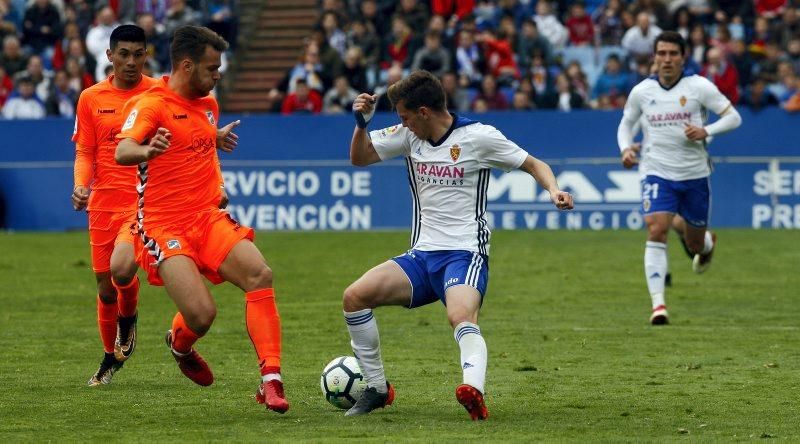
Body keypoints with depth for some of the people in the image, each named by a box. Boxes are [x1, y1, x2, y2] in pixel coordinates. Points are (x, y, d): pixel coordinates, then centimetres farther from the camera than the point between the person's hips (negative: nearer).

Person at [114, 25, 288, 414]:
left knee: (259, 274, -19)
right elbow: (122, 152, -30)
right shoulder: (151, 104, -11)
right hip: (164, 227, -7)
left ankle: (270, 381, -18)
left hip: (207, 219, 7)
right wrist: (147, 151, -49)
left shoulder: (208, 104, 14)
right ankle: (179, 347, 19)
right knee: (201, 312, -21)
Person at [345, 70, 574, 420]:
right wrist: (362, 122, 0)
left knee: (461, 315, -36)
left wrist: (554, 190, -16)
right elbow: (359, 158, 18)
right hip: (422, 256, 6)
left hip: (465, 254, -6)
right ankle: (377, 389, -1)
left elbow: (533, 165, 3)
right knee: (355, 296, -13)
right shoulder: (409, 136, 9)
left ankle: (474, 391, -59)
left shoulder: (478, 137, -5)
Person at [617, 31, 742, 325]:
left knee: (695, 243, 12)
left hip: (695, 173, 0)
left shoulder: (699, 87, -6)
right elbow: (626, 123, 16)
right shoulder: (641, 92, 1)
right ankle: (658, 304, -23)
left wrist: (705, 131, -21)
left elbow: (733, 117, -3)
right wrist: (626, 148, -4)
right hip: (657, 172, 0)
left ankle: (707, 244, 54)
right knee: (656, 230, -22)